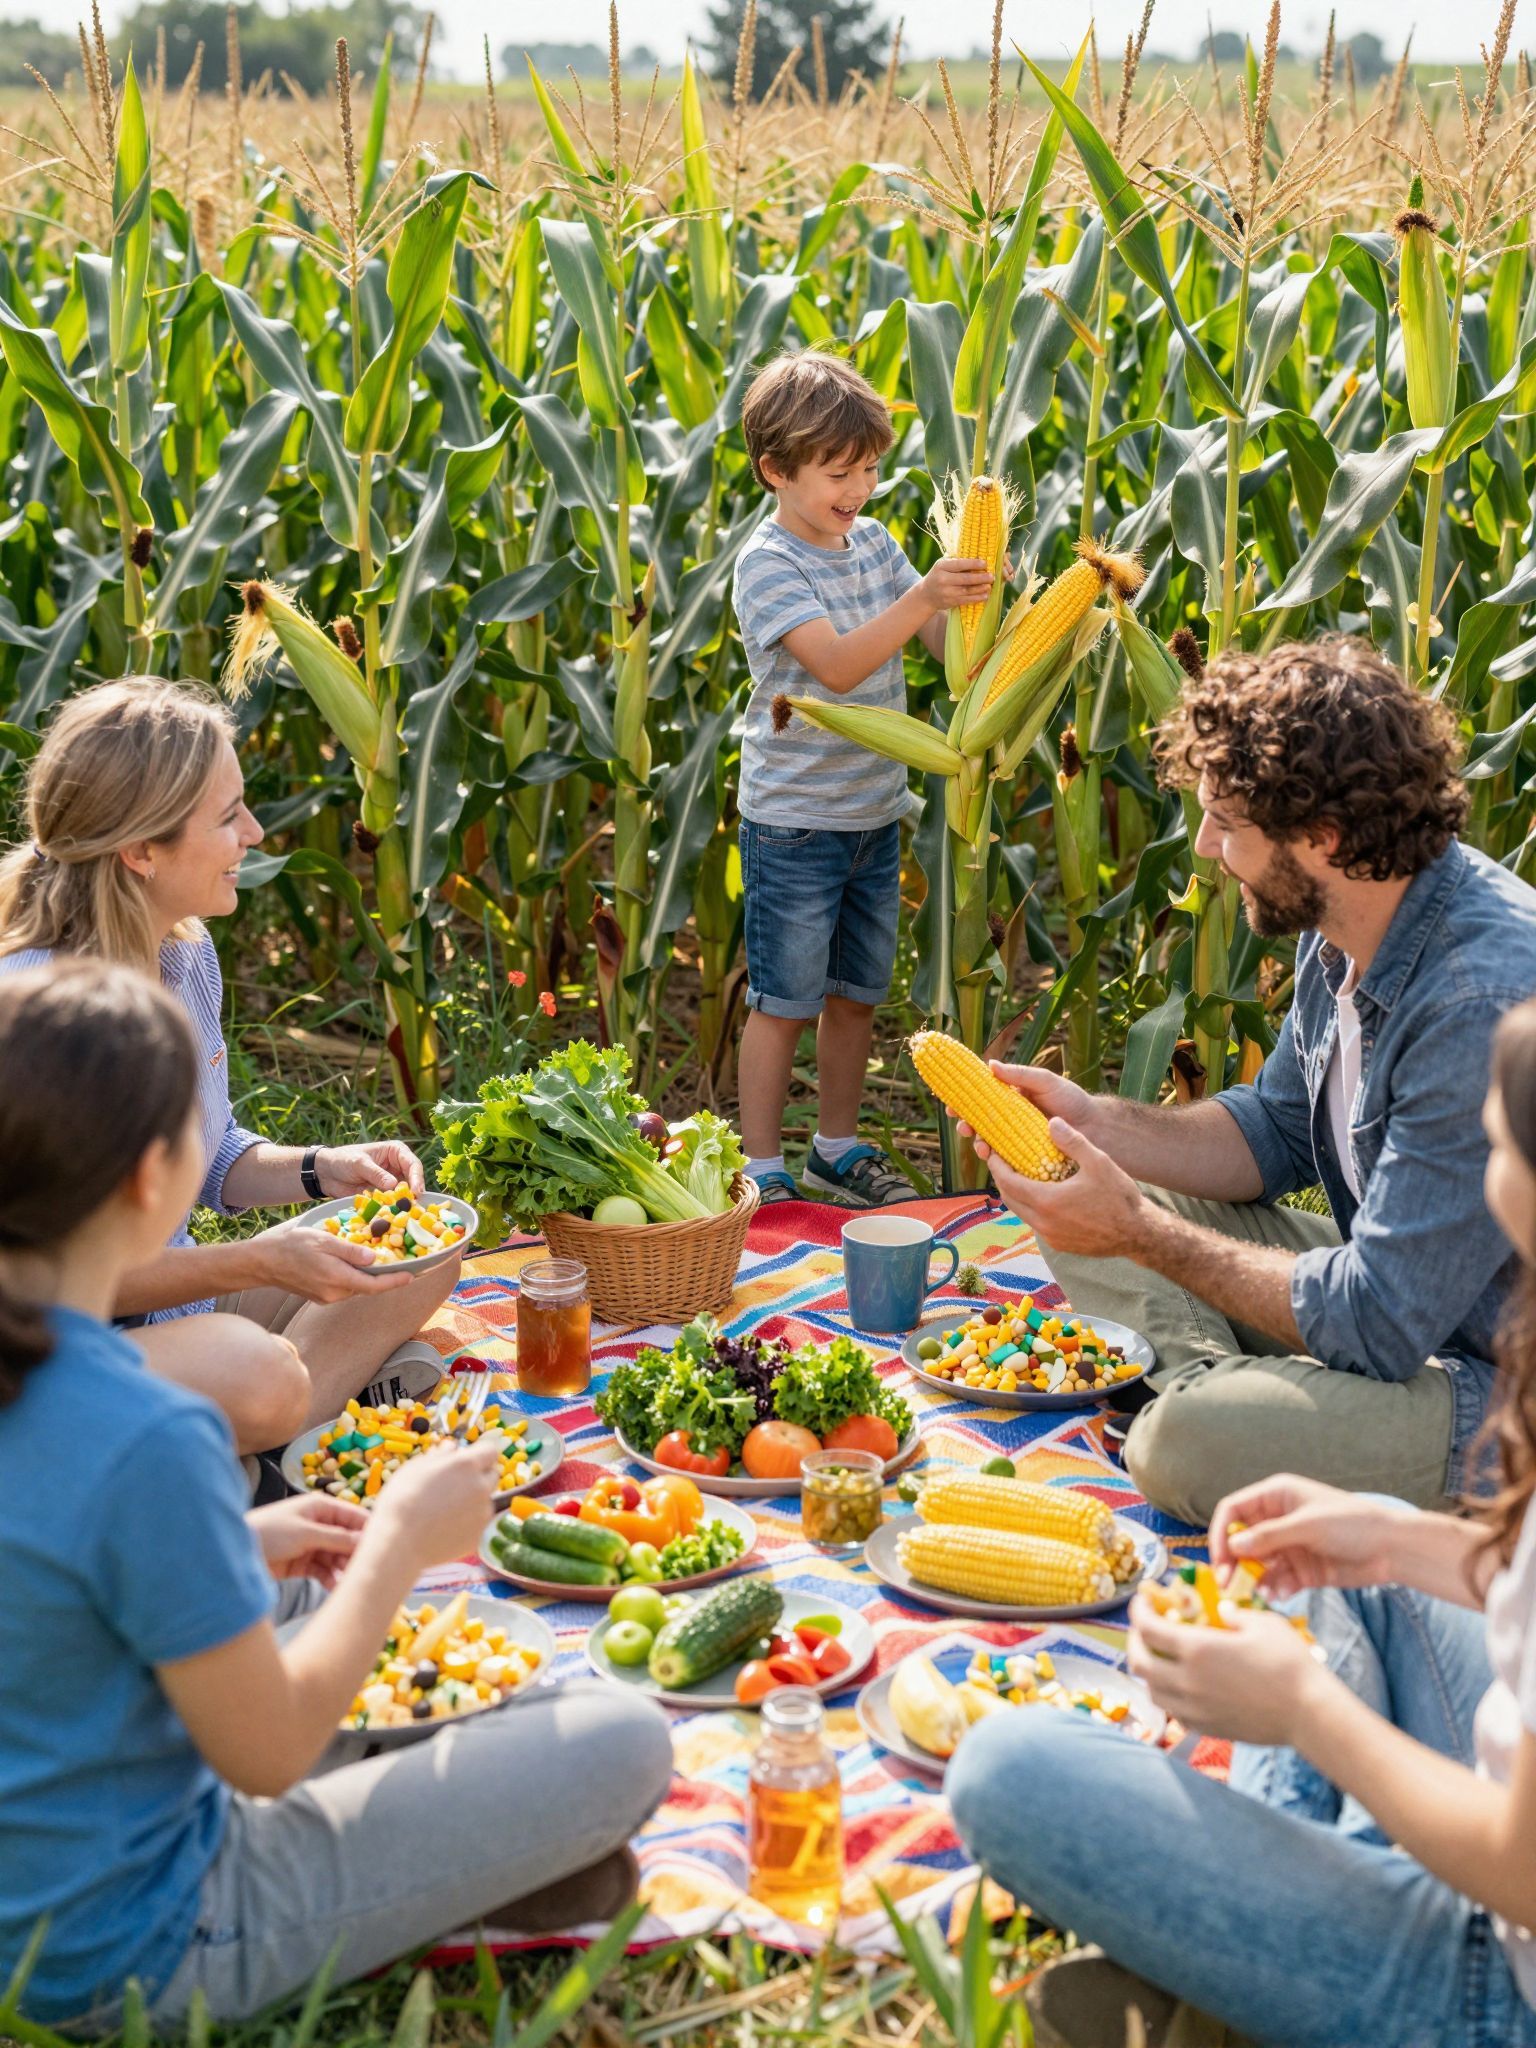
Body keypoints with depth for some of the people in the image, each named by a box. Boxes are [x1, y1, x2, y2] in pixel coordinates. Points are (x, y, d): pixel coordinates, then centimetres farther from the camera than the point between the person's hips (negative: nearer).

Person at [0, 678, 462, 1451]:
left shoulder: (187, 954, 1)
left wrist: (322, 1169, -5)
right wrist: (257, 1263, -25)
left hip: (174, 1296, 9)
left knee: (421, 1257, 1)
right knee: (256, 1375, -37)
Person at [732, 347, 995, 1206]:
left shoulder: (874, 542, 6)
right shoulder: (768, 564, -14)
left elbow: (946, 645, 4)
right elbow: (837, 663, -27)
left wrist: (970, 595, -17)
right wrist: (920, 597, -38)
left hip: (876, 812, 7)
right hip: (794, 821, -6)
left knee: (857, 993, 16)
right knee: (784, 1002, 2)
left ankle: (838, 1149, 31)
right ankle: (764, 1171, 14)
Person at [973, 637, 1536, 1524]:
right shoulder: (1344, 935, -1)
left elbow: (1377, 1323, -28)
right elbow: (1276, 1132, 14)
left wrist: (1142, 1234, -20)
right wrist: (1093, 1121, -2)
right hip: (1399, 1289, 9)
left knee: (1187, 1443, -31)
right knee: (1083, 1220, 6)